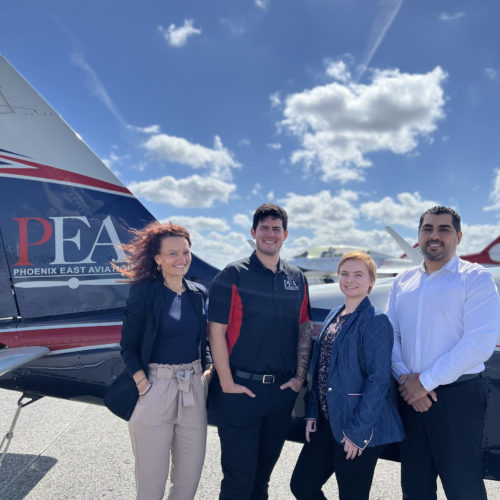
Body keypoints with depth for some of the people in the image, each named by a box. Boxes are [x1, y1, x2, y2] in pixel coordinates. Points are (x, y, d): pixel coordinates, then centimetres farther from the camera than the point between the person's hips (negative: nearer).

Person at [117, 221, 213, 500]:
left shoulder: (199, 293, 7)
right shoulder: (144, 291, -7)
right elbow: (129, 346, -6)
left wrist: (207, 370, 3)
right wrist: (143, 384, -13)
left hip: (194, 389, 5)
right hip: (156, 386, -4)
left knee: (191, 471, 14)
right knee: (152, 475, 8)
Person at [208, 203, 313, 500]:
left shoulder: (297, 279, 7)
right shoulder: (234, 275, -7)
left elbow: (305, 330, 10)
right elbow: (216, 331, -10)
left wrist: (299, 377, 3)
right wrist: (227, 383, -12)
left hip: (283, 390, 4)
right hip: (240, 389, -4)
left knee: (264, 473, 19)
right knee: (239, 476, 5)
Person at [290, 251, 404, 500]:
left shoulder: (375, 321, -13)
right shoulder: (334, 316, 9)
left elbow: (378, 380, -17)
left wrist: (357, 431, -17)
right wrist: (312, 413, 8)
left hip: (359, 427, -7)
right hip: (327, 423, 8)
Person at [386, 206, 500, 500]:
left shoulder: (475, 278, -6)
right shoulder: (403, 282, 10)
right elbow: (391, 335, 8)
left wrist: (425, 381, -15)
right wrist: (406, 378, -9)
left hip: (458, 397, -4)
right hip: (411, 395, 5)